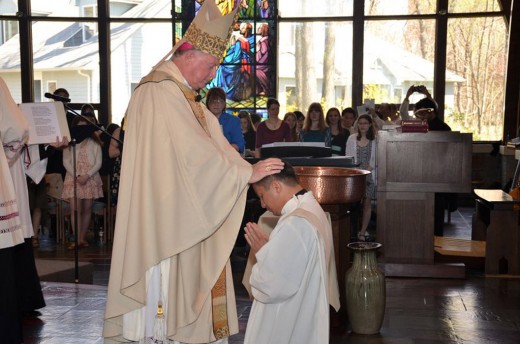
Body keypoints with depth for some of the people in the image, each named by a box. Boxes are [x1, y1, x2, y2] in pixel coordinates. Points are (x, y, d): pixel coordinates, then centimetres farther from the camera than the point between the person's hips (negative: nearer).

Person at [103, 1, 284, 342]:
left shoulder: (183, 94, 14)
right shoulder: (160, 93, -18)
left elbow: (213, 143, 10)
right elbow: (194, 153, -23)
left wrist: (248, 168, -2)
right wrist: (247, 172, -18)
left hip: (187, 217, 10)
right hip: (167, 219, -10)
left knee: (187, 283, 13)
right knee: (169, 286, -1)